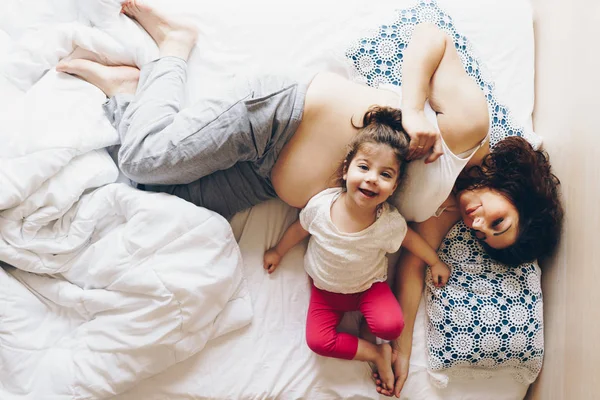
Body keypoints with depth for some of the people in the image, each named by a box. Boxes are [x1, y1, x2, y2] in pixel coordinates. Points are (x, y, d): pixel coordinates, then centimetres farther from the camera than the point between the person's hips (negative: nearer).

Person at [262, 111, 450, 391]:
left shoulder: (389, 223, -27)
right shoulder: (321, 204, -26)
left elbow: (410, 239, -4)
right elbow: (299, 229, -4)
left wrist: (435, 263, 10)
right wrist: (278, 252, 11)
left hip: (369, 285, -1)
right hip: (325, 288, 1)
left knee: (391, 327, -25)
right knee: (318, 341, -16)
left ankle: (365, 320, 9)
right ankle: (375, 354, 1)